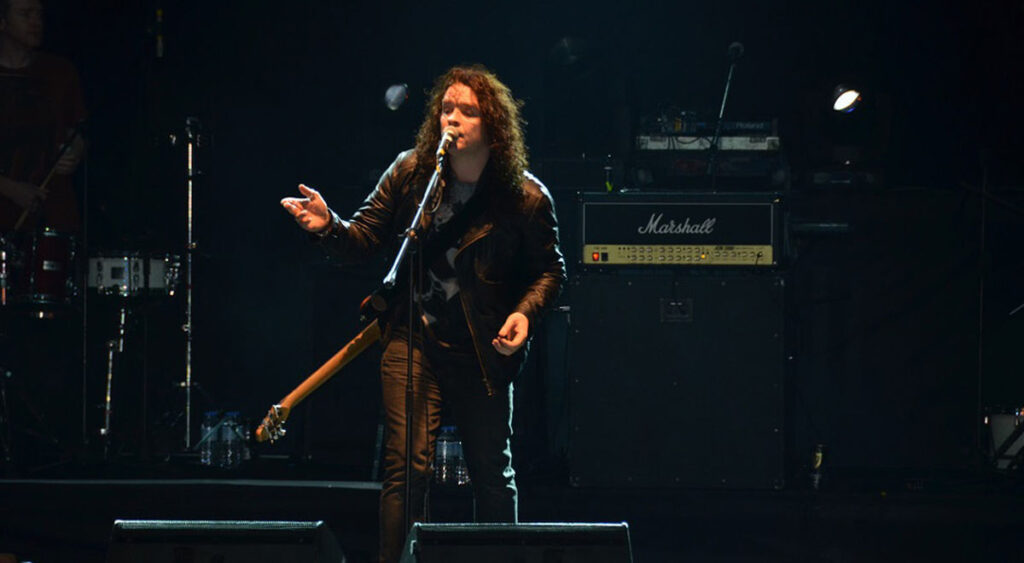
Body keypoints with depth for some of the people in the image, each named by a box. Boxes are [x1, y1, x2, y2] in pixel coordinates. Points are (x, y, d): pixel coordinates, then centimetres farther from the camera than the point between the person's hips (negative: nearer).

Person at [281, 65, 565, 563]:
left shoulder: (526, 199, -9)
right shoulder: (410, 173, -3)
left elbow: (550, 270, 3)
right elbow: (364, 237, 2)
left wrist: (525, 312, -14)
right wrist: (328, 226, -19)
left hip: (482, 351, 0)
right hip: (413, 339, 0)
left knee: (492, 475, 11)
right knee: (407, 466, -11)